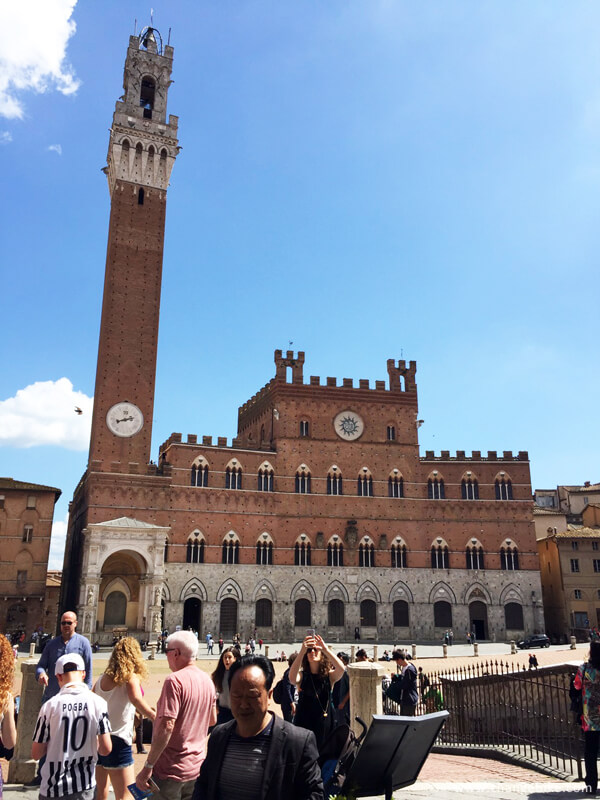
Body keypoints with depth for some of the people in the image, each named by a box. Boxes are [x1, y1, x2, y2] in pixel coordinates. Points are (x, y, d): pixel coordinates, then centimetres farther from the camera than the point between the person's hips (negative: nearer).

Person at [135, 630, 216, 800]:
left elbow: (166, 727, -24)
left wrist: (147, 767, -19)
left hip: (171, 770, -7)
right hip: (197, 768, 7)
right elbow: (212, 720, 16)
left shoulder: (174, 680, -18)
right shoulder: (207, 681, 4)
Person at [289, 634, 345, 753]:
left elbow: (341, 669, -21)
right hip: (303, 724, -1)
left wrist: (325, 649, -32)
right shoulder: (302, 676, -1)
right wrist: (302, 651, -35)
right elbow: (292, 678, -24)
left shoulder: (329, 676, 1)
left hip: (324, 726, 1)